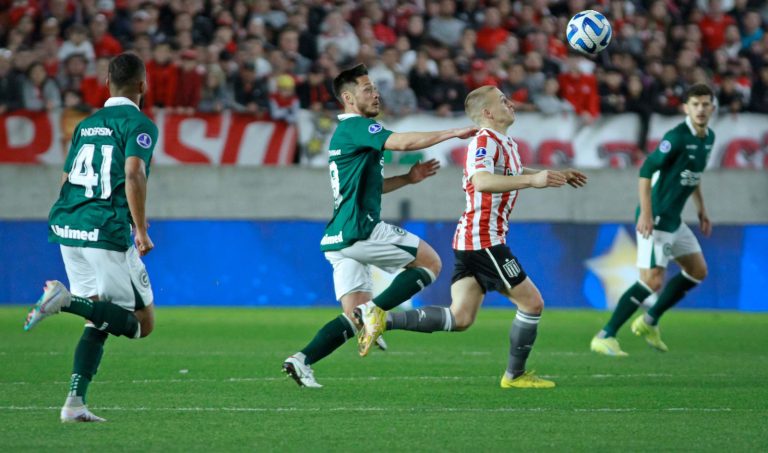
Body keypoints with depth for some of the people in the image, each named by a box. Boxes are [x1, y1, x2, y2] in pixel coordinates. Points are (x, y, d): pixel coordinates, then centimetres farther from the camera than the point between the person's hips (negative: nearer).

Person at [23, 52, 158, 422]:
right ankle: (69, 300, -21)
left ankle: (75, 402, 2)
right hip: (108, 234, -7)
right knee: (143, 323, 1)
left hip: (67, 228, 8)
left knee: (98, 321, 16)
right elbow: (134, 174, -19)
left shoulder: (86, 124, 19)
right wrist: (141, 231, -15)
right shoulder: (139, 125, -4)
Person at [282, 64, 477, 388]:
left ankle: (301, 360, -5)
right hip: (361, 230, -10)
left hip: (340, 238, 10)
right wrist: (454, 133, -16)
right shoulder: (356, 126, -7)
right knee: (430, 262, 1)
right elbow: (402, 142, -22)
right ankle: (375, 310, -12)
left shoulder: (345, 131, 24)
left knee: (355, 317, 7)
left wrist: (408, 178, 20)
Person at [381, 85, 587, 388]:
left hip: (470, 239, 10)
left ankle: (382, 320, -3)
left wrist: (557, 176, 40)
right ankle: (515, 375, 11)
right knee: (532, 303, 0)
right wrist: (532, 180, -40)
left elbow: (513, 174, 41)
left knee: (460, 318, 4)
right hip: (484, 240, -10)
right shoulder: (484, 140, -13)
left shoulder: (505, 144, 18)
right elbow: (482, 181, -33)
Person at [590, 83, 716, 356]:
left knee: (697, 272, 16)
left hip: (673, 220, 10)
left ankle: (649, 322, 27)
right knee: (652, 281, -16)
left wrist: (701, 210, 24)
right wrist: (646, 214, -28)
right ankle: (605, 338, -9)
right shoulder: (677, 136, -19)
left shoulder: (708, 138, 9)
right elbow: (646, 171, -23)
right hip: (655, 219, -10)